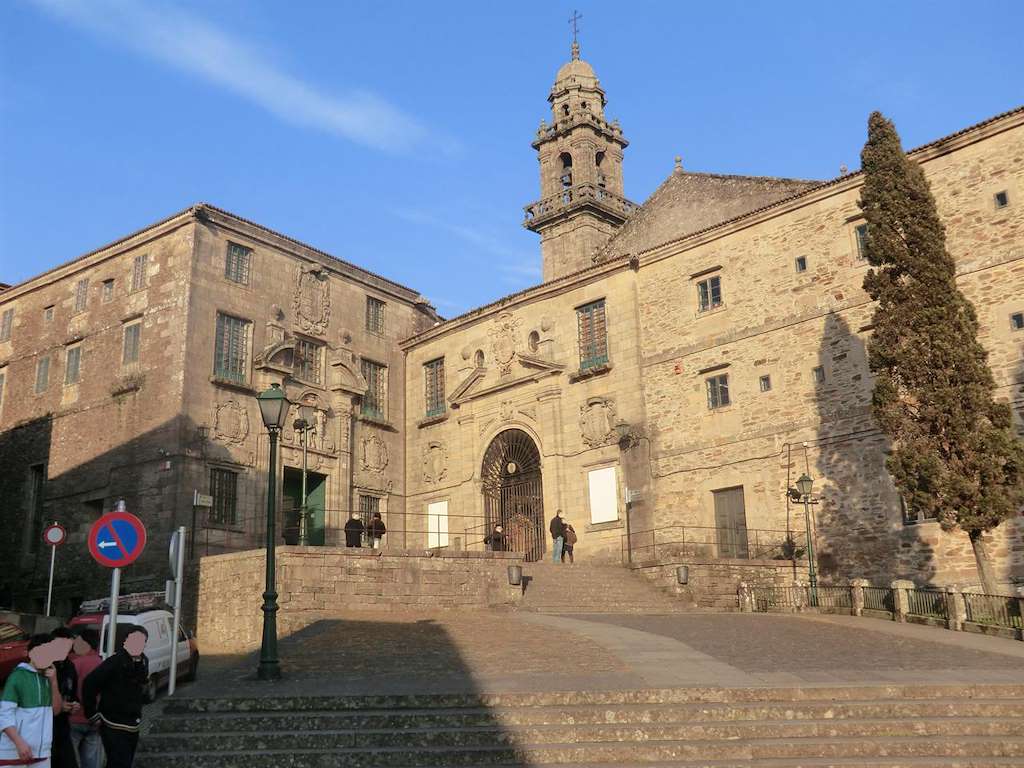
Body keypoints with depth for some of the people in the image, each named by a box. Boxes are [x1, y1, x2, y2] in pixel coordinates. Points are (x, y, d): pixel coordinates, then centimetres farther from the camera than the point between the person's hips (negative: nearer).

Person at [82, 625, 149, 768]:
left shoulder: (143, 662, 3)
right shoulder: (115, 662, -20)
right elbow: (89, 684, -20)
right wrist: (93, 715, -15)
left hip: (133, 727, 8)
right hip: (114, 727, -7)